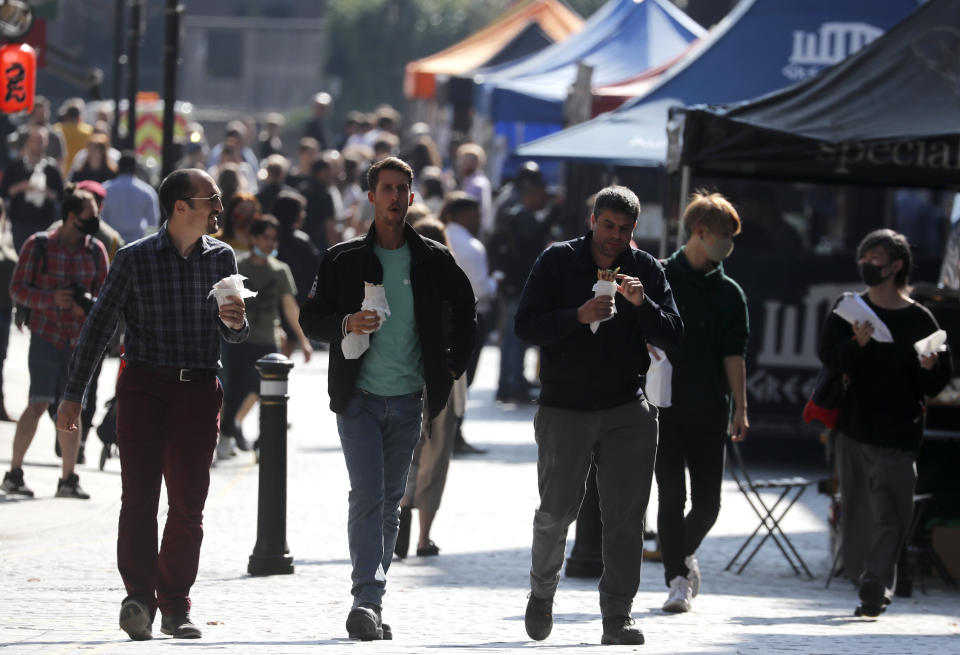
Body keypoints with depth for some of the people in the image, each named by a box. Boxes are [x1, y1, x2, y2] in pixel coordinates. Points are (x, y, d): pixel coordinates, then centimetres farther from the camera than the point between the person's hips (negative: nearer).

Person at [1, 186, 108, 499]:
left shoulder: (96, 251, 7)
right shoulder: (38, 246, -4)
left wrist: (89, 304, -11)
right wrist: (51, 298, -19)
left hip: (80, 341, 4)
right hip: (46, 337, -4)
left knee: (72, 408, 5)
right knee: (39, 404, -11)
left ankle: (68, 479, 12)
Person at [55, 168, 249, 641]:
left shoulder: (221, 257, 9)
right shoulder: (135, 260, -1)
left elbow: (235, 336, 14)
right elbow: (98, 328, 4)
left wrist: (234, 322, -11)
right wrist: (73, 396, 3)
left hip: (200, 389, 3)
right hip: (144, 385, -3)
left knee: (188, 502, 2)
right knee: (139, 495, -13)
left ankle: (175, 606, 8)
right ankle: (139, 597, -21)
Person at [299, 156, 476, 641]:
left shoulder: (433, 260, 6)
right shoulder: (344, 259, 1)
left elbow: (465, 310, 22)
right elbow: (310, 319, 2)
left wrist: (453, 363, 13)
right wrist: (346, 324, -18)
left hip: (407, 400, 3)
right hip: (359, 398, -3)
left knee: (389, 504, 8)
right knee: (367, 496, -14)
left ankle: (369, 605, 15)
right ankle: (367, 599, -20)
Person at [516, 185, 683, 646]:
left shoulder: (646, 270, 6)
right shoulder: (557, 262, 0)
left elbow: (671, 336, 2)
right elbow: (526, 326, -7)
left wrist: (641, 304, -16)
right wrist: (579, 316, -21)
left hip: (627, 409, 2)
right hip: (564, 410, -2)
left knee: (626, 517, -2)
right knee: (556, 512, 0)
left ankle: (617, 617, 3)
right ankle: (542, 593, 26)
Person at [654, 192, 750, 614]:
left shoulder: (728, 293, 9)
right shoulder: (659, 279, 1)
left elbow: (734, 355, 3)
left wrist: (740, 409, -6)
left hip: (709, 411, 3)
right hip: (664, 406, -3)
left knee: (708, 503, 5)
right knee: (672, 496, -7)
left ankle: (685, 553, 32)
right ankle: (678, 578, -2)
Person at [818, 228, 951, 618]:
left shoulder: (920, 320, 3)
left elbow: (936, 386, 6)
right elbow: (830, 358, -5)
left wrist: (929, 368, -16)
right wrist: (857, 344, -23)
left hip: (899, 435, -3)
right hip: (853, 427, 3)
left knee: (889, 514, -12)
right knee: (857, 512, 6)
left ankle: (875, 586, -18)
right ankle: (863, 582, 15)